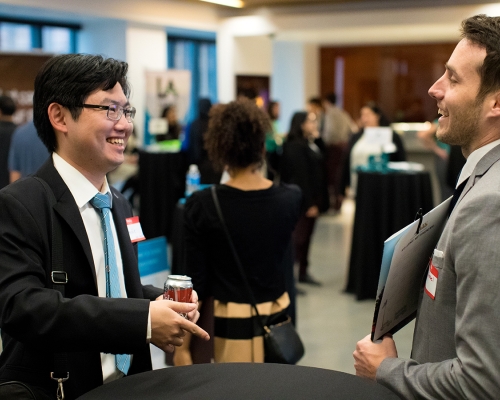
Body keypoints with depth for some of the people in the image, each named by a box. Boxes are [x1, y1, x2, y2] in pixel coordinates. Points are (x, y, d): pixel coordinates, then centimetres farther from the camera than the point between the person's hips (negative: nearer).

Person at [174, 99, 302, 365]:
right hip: (277, 320, 3)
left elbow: (197, 283, -11)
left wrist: (182, 345, -2)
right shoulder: (291, 199, -8)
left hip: (229, 326, -3)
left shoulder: (201, 205, -15)